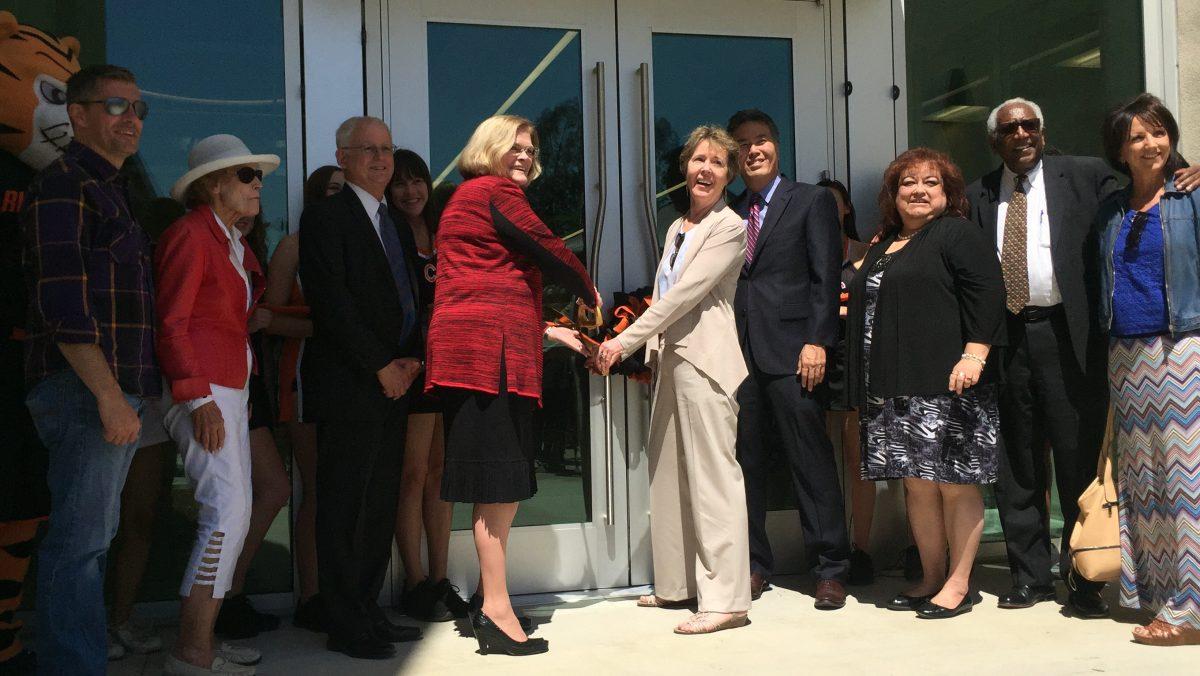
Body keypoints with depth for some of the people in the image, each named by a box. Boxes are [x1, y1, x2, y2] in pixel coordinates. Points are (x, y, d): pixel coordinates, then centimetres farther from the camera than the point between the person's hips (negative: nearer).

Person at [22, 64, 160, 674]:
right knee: (79, 541, -5)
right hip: (86, 390, -10)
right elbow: (62, 303, -18)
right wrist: (108, 395, -22)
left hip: (114, 391, 10)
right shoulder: (62, 185, -8)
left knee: (92, 536, 14)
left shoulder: (106, 189, 21)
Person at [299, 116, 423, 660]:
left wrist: (412, 359, 2)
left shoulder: (394, 223, 20)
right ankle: (346, 627, 6)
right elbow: (332, 303, -14)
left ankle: (367, 611, 19)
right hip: (349, 385, -7)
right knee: (345, 508, -2)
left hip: (394, 383, 8)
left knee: (380, 507, 10)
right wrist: (381, 367, -14)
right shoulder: (325, 216, -4)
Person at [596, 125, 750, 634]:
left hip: (706, 360, -9)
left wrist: (626, 340, -16)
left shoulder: (729, 229, -7)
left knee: (712, 475, -9)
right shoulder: (677, 228, 19)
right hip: (672, 357, 9)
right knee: (669, 473, 12)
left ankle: (726, 599, -5)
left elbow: (686, 293, -15)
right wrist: (651, 348, 12)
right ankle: (677, 584, 22)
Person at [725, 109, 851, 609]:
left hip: (790, 349, -4)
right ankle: (753, 564, 17)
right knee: (746, 461, 7)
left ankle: (830, 569, 7)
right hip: (738, 351, 4)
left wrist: (817, 341, -12)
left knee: (811, 461, -2)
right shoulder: (728, 213, 18)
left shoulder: (812, 201, 6)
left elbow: (825, 276, -2)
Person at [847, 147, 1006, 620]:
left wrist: (974, 354, -22)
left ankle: (958, 584, 7)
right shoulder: (883, 246, 21)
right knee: (916, 485, 9)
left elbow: (986, 292, -12)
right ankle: (931, 579, 19)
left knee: (956, 485, -1)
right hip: (893, 390, 7)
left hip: (947, 386, -7)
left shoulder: (957, 234, -1)